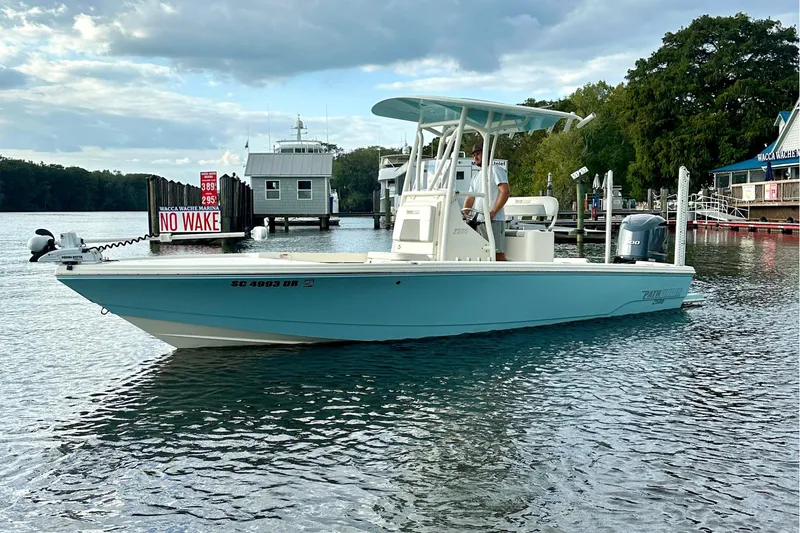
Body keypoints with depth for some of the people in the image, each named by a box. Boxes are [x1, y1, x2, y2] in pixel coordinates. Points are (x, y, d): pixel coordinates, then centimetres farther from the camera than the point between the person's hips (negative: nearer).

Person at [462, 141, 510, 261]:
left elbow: (506, 192, -12)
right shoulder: (475, 176, 25)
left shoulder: (496, 170, 1)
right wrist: (464, 214, 1)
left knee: (498, 254, -13)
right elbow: (470, 198, 20)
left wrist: (492, 212, -19)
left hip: (494, 220, -8)